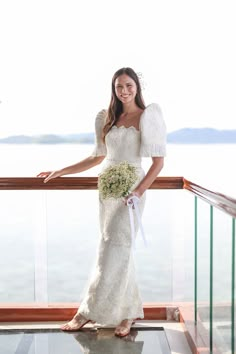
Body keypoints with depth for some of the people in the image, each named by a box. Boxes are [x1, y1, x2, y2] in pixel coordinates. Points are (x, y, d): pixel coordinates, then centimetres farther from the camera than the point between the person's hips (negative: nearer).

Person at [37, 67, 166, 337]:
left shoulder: (148, 117, -3)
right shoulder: (108, 118, 12)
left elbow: (158, 161, -7)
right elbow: (98, 157, 19)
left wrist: (138, 192, -19)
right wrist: (60, 172, 18)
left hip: (130, 188, -5)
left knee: (114, 250, -6)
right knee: (121, 250, 7)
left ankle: (89, 312, 3)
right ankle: (130, 311, 18)